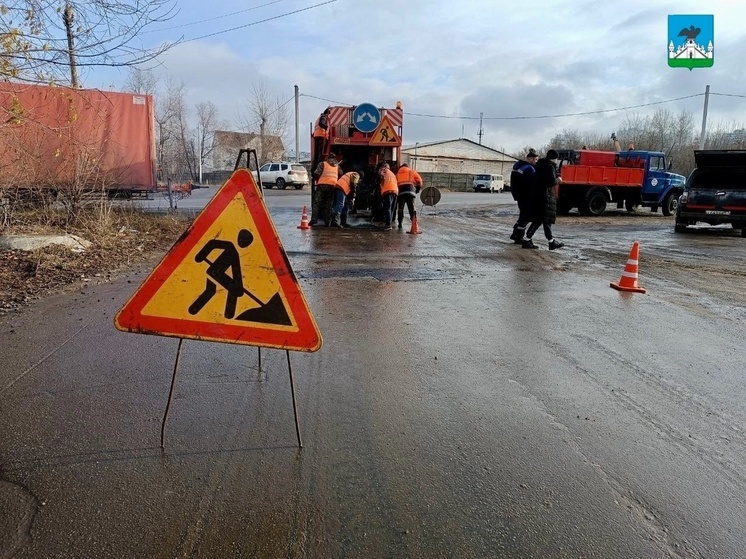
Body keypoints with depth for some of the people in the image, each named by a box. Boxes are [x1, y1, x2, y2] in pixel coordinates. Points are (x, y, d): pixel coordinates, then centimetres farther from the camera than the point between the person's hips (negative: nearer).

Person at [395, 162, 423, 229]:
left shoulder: (397, 174, 26)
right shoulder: (412, 172, 20)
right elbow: (419, 180, 11)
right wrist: (418, 188, 23)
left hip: (400, 191, 1)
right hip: (410, 191, -1)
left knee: (400, 208, 8)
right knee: (411, 208, 0)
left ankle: (400, 224, 4)